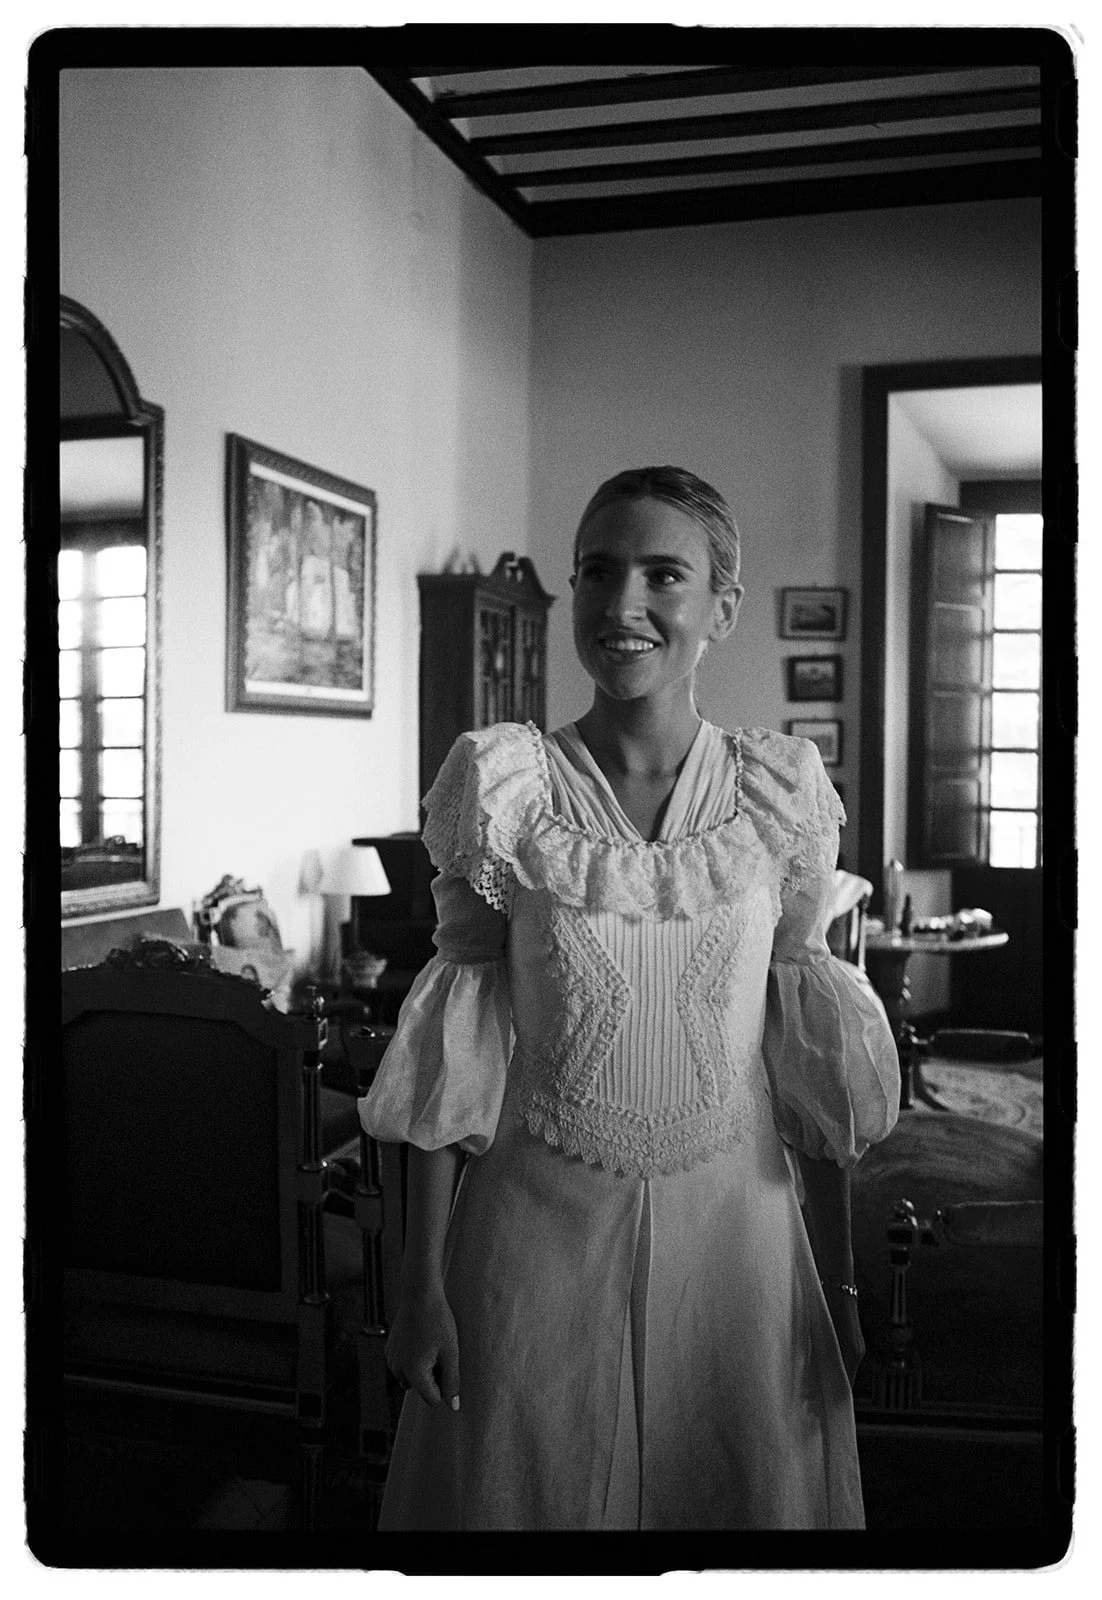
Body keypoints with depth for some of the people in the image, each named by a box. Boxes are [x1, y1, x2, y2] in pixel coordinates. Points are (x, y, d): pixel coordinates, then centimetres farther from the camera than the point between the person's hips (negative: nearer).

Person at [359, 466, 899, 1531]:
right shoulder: (504, 787, -7)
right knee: (525, 1490, 14)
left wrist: (838, 1282, 4)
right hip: (539, 1228, -1)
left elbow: (813, 1060, 3)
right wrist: (422, 1286, -4)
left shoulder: (779, 793, -3)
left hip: (734, 1226, 2)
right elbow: (450, 1058, -4)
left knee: (752, 1492, 16)